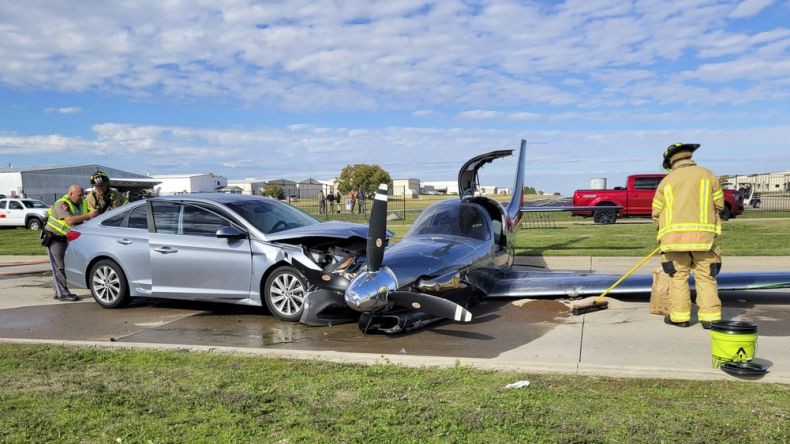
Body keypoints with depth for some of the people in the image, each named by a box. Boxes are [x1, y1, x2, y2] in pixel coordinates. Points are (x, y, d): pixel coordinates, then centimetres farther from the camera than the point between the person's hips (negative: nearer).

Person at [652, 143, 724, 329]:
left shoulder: (666, 181, 6)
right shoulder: (708, 175, 6)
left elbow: (656, 213, 8)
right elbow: (719, 205, 8)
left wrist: (664, 228, 25)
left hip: (674, 236, 0)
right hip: (703, 234, 0)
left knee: (678, 276, 7)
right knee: (706, 277, 6)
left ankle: (679, 316, 9)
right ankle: (710, 317, 5)